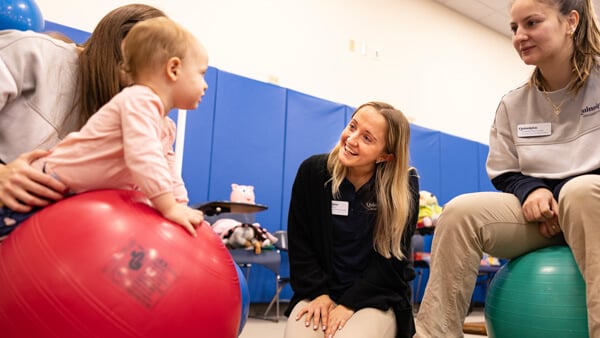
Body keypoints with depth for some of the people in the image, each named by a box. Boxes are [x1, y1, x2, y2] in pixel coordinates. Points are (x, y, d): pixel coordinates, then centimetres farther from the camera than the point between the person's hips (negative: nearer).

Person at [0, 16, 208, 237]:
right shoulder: (140, 101, -26)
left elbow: (167, 172, 14)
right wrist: (170, 208, -42)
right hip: (51, 186, -9)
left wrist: (182, 208, 2)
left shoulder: (166, 128, 8)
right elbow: (142, 156, -40)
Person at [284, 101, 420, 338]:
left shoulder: (404, 186, -10)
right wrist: (318, 292, -11)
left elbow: (391, 258, -10)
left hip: (377, 298, -1)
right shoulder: (313, 170, -5)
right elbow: (299, 241, -1)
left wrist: (350, 304, -16)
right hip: (319, 292, 2)